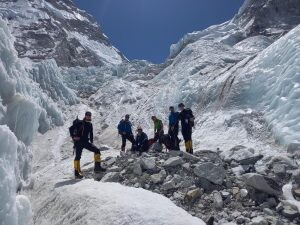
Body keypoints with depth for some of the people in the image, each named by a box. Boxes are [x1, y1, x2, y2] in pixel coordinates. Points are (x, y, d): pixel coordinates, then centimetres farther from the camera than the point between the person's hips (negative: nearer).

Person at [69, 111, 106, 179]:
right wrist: (73, 137, -14)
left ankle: (97, 167, 0)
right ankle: (77, 173, 6)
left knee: (97, 150, -5)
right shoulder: (80, 123, -8)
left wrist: (91, 142, 14)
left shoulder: (90, 124, 11)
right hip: (79, 142, -6)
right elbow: (71, 129, -8)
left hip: (86, 142, 6)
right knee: (78, 157, -5)